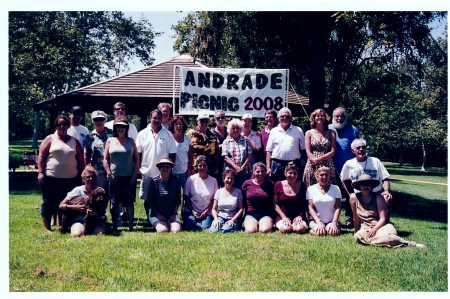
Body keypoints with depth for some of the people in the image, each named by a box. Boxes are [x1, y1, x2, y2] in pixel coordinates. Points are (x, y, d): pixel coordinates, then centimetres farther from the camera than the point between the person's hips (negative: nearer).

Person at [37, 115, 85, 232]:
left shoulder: (74, 141, 10)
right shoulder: (50, 139, 3)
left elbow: (80, 160, 12)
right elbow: (41, 157, 0)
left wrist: (81, 175, 7)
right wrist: (40, 172, -9)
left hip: (70, 179, 3)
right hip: (51, 178, -3)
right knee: (49, 203, 3)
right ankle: (47, 227, 12)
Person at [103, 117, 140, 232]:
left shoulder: (131, 141, 6)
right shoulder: (110, 141, 6)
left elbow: (136, 158, 5)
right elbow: (105, 159, 5)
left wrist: (135, 174, -3)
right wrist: (109, 174, -4)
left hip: (129, 177, 0)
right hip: (114, 177, 0)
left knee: (129, 202, 2)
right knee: (114, 203, 4)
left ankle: (131, 226, 7)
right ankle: (114, 227, 11)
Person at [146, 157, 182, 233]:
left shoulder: (176, 180, 1)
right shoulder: (154, 181, -6)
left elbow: (178, 199, 7)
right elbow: (149, 200, -3)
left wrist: (174, 213, -2)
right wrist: (158, 214, -9)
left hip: (171, 214, 2)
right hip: (156, 214, -2)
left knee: (176, 230, -22)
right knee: (163, 230, -25)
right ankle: (157, 225, 7)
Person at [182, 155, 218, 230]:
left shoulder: (213, 181, 3)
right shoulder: (191, 179, 0)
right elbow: (186, 197, 2)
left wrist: (205, 212, -7)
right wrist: (192, 211, -8)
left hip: (207, 212, 1)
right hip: (191, 211, -1)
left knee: (205, 227, -26)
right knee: (188, 227, -27)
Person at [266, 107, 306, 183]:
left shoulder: (298, 131, 8)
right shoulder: (274, 131, 8)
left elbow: (303, 149, 9)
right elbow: (269, 151, 7)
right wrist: (268, 167, -1)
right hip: (277, 165, 0)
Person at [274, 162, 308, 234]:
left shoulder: (302, 185, 4)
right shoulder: (278, 185, 2)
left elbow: (305, 204, 8)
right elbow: (275, 204, 3)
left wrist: (300, 215, -8)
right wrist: (284, 217, -7)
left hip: (298, 217, 1)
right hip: (282, 217, -1)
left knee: (300, 229, -30)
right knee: (286, 229, -31)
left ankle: (293, 225, 1)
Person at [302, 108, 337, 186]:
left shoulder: (331, 133, 10)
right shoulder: (309, 133, 9)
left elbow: (332, 152, 2)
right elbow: (308, 152, 1)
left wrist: (320, 158, -11)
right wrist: (314, 160, -15)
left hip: (328, 166, 1)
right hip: (312, 166, 0)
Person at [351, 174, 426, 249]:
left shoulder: (378, 197, -5)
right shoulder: (355, 198, -1)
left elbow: (383, 219, -9)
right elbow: (356, 218, 9)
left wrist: (374, 229, -23)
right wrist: (356, 232, 15)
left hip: (381, 225, -3)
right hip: (365, 228, 3)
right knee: (358, 237, -33)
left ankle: (410, 243, -20)